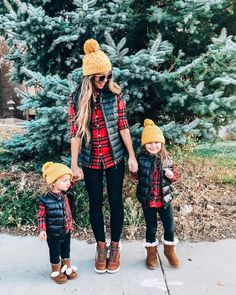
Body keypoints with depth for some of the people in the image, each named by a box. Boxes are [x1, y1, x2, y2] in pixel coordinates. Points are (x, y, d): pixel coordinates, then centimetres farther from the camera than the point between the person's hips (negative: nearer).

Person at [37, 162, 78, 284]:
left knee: (66, 250, 21)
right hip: (53, 234, -5)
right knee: (55, 252, 14)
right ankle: (56, 272, 34)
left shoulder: (66, 196, -10)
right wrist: (42, 230, -21)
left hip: (67, 231, 5)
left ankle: (67, 267, 42)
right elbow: (41, 217, -17)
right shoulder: (45, 200, -23)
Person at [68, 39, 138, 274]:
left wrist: (132, 156, -5)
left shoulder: (115, 95, -5)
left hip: (114, 158, 0)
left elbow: (123, 127, -3)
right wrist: (74, 165, -8)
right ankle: (101, 246, 29)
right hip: (90, 161, 1)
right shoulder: (76, 100, -5)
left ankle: (115, 246, 27)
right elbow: (75, 134, -6)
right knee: (95, 203, 10)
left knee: (115, 201, 7)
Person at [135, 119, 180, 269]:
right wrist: (135, 171, -15)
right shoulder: (141, 160, -8)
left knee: (170, 227, 10)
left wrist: (171, 175, -14)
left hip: (164, 199, 2)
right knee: (151, 228, 11)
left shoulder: (167, 159, -4)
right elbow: (135, 176, 4)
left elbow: (175, 175, 5)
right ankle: (151, 253, 33)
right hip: (147, 200, -1)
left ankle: (170, 251, 36)